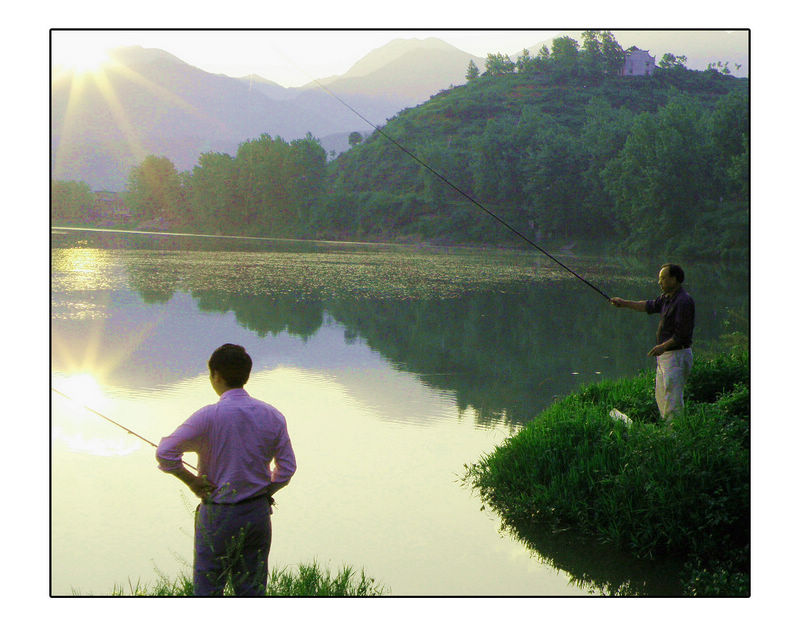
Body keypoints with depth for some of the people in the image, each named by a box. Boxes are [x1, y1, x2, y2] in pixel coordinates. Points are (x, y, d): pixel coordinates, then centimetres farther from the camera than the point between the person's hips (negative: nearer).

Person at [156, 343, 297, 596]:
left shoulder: (209, 417, -14)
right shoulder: (272, 416, -1)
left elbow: (165, 453, -17)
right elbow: (287, 467, 2)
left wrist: (191, 480, -5)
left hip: (219, 516, -4)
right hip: (259, 514, 4)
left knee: (208, 590, 5)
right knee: (252, 589, 12)